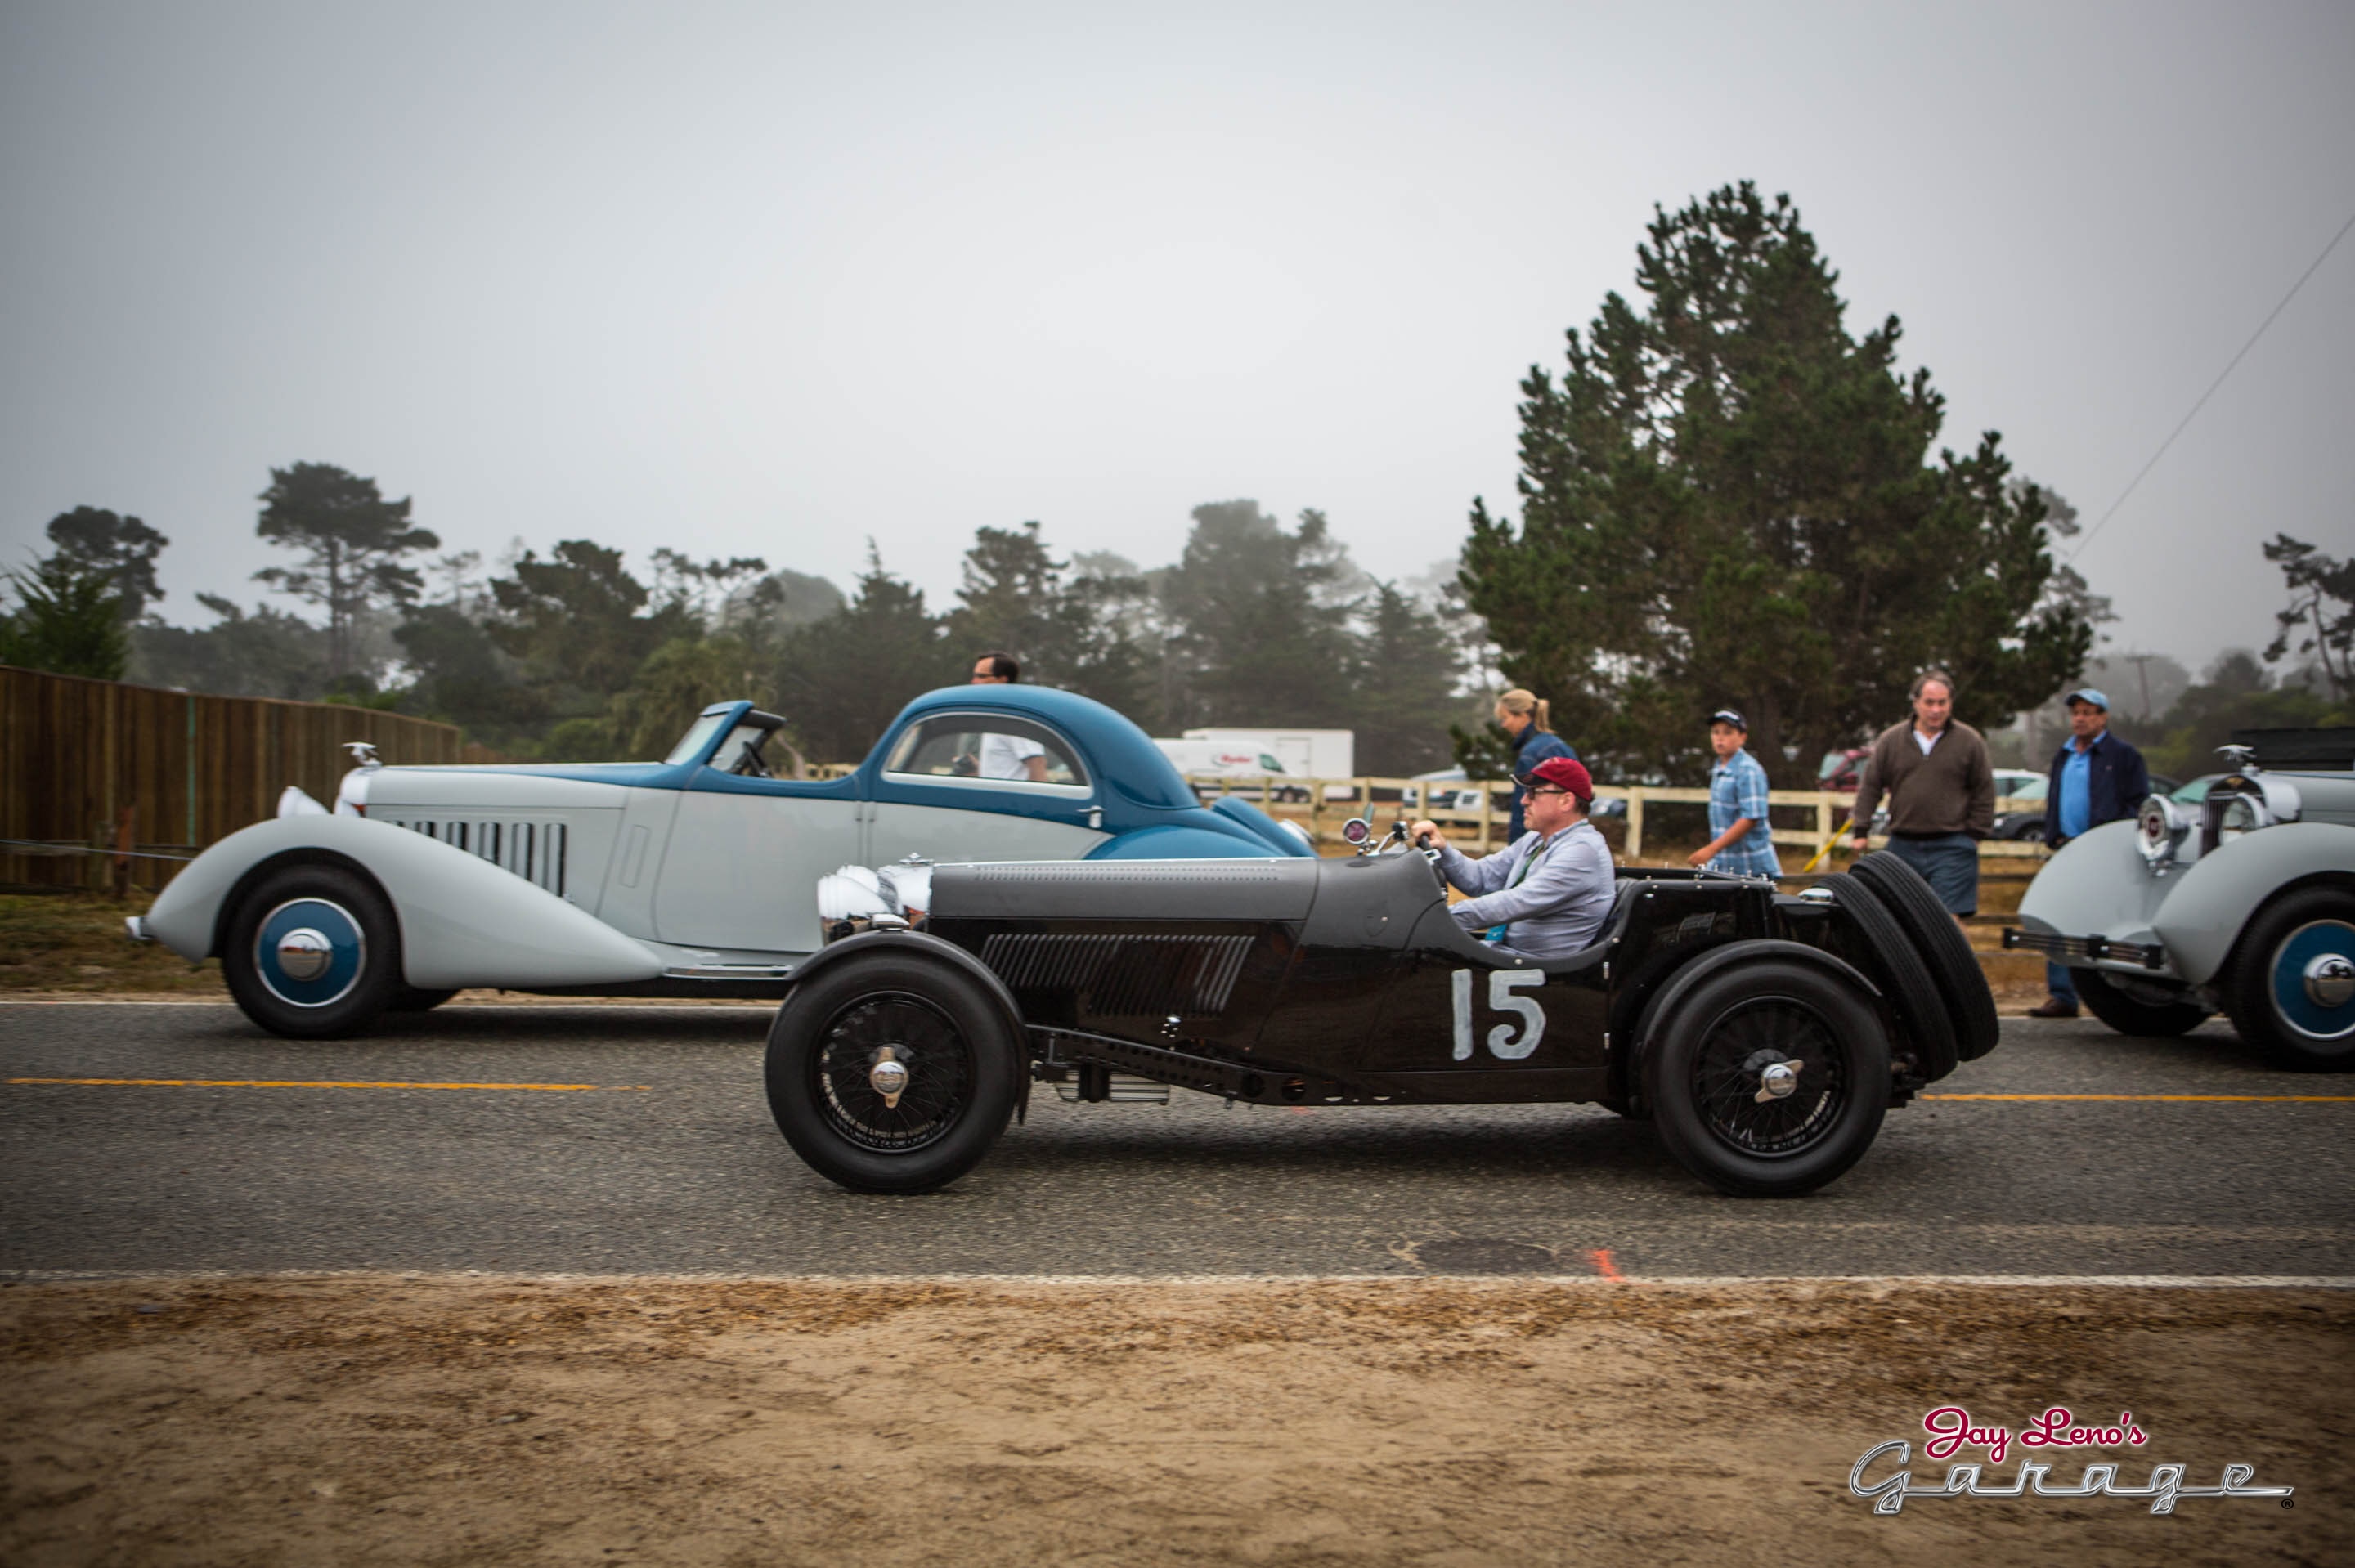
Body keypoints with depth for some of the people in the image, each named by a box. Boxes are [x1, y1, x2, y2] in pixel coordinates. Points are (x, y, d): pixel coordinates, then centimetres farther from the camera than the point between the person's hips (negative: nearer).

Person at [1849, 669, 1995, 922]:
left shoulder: (1970, 742, 3)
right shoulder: (1890, 740, 6)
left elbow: (1984, 794, 7)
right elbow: (1870, 787, 11)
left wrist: (1974, 835, 1)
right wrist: (1861, 832, 6)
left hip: (1951, 849, -2)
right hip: (1903, 847, 3)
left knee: (1949, 919, -9)